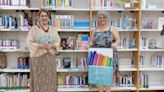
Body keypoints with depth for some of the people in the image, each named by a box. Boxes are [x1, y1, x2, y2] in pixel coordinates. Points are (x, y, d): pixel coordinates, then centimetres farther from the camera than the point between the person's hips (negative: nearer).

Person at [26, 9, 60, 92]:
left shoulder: (53, 29, 11)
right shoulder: (34, 29, -1)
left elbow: (58, 42, 9)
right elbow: (29, 43, -6)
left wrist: (52, 45, -12)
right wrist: (41, 46, -18)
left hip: (50, 57, 3)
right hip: (38, 58, -3)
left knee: (50, 80, 6)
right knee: (39, 80, 0)